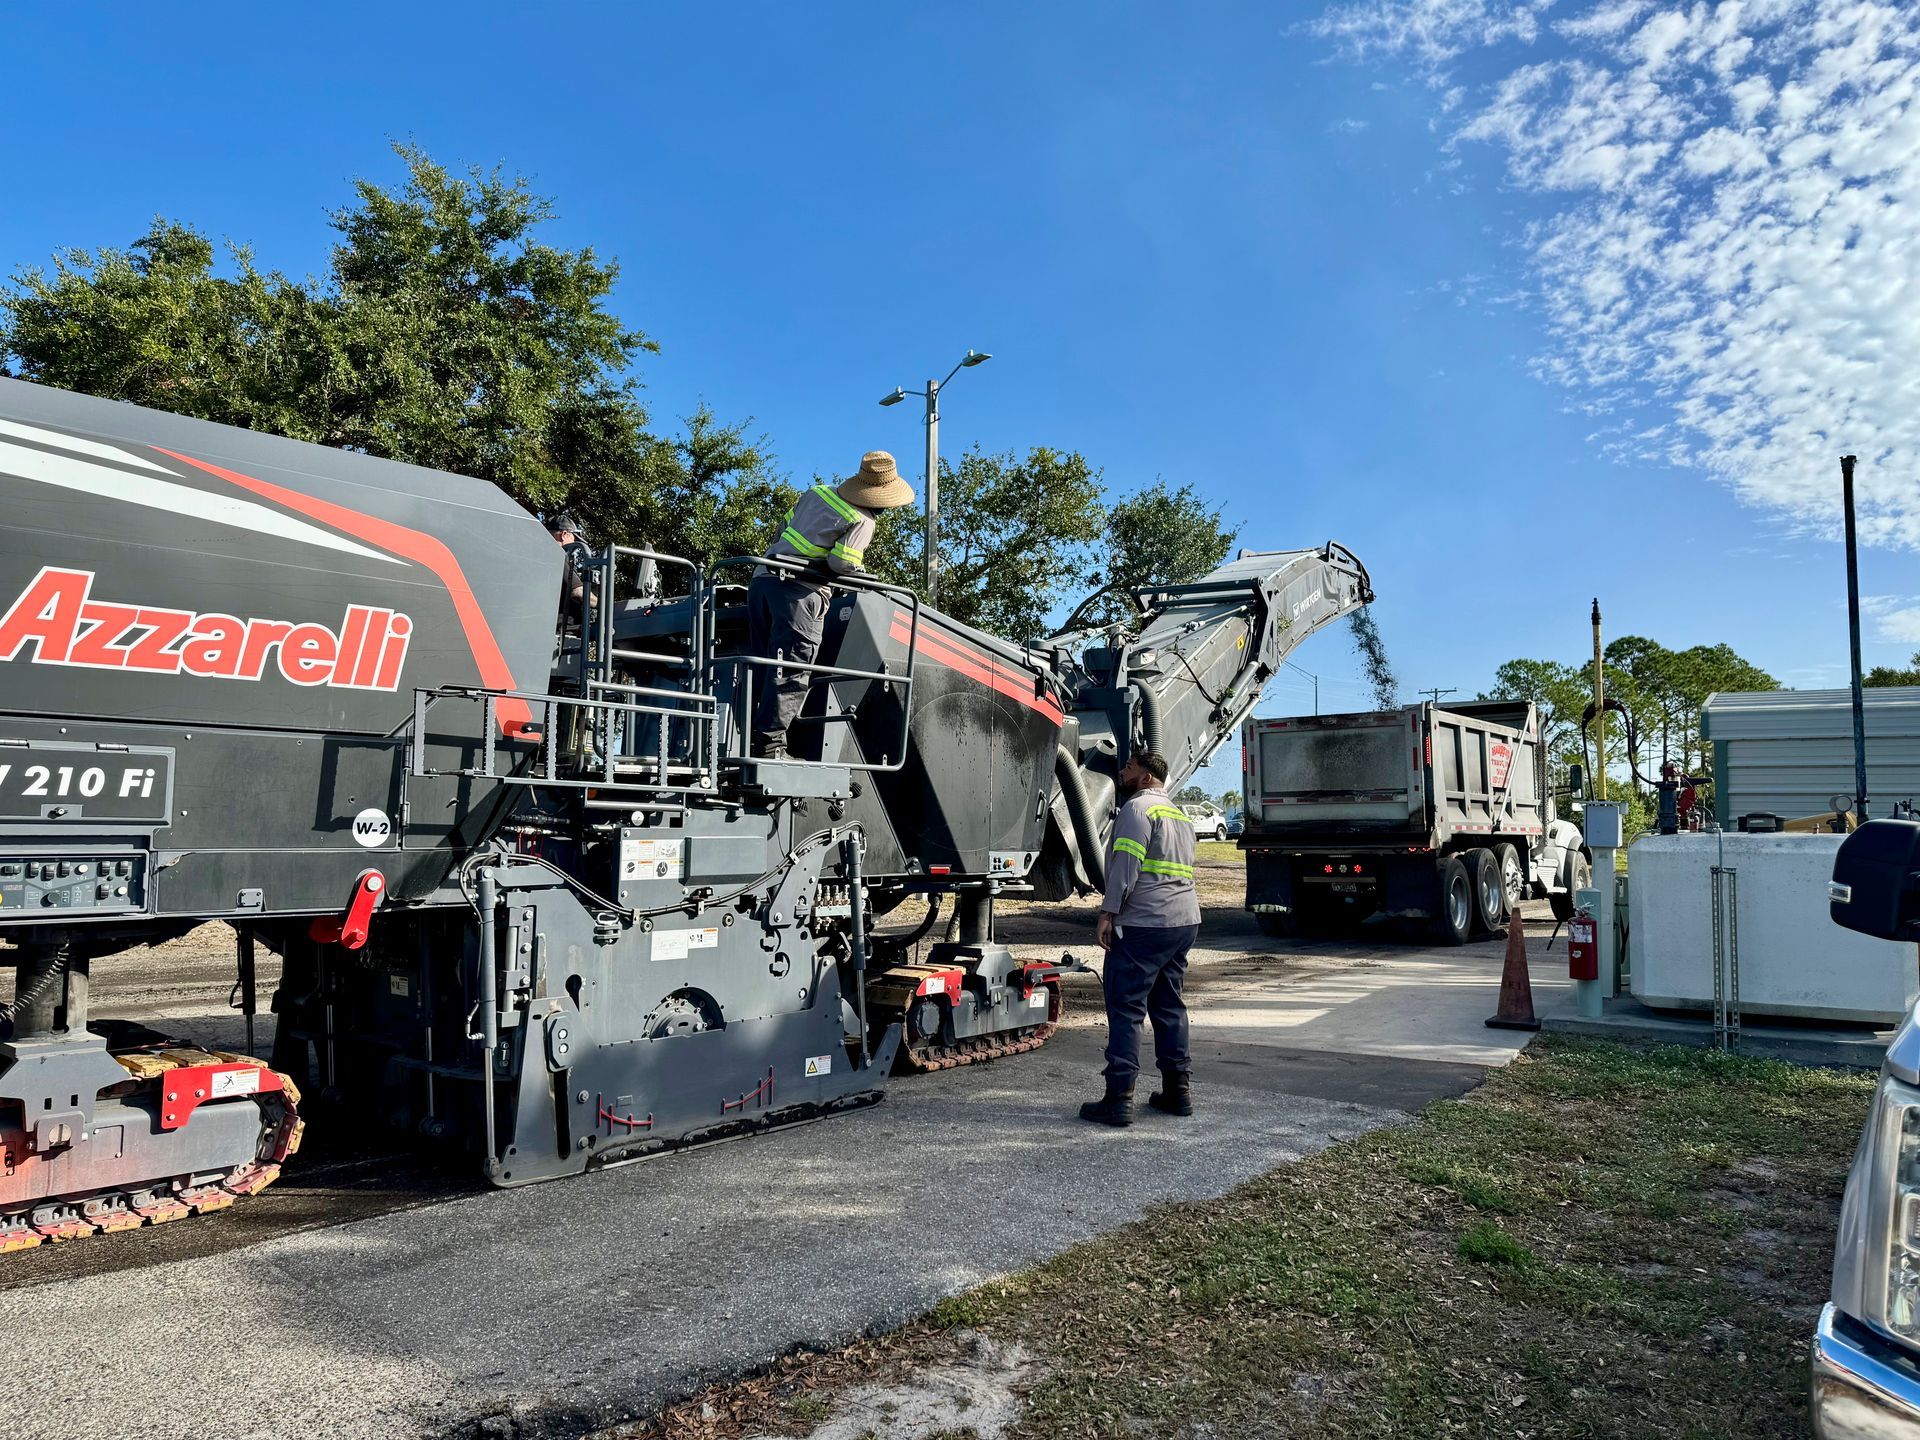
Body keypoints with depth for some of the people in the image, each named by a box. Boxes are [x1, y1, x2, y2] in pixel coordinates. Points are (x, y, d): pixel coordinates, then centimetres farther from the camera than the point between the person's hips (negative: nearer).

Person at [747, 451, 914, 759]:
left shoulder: (818, 492, 17)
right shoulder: (861, 520, -5)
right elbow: (842, 563, -11)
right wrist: (859, 567, 9)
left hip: (764, 577, 8)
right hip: (799, 590, -8)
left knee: (761, 664, 9)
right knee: (793, 667, -8)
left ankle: (749, 734, 7)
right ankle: (771, 741, -13)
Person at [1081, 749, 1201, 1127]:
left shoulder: (1138, 807, -7)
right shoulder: (1180, 813, 21)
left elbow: (1126, 865, -16)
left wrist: (1107, 913, -14)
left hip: (1144, 924, -9)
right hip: (1185, 922, 9)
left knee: (1126, 1008, -6)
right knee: (1169, 1005, 16)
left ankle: (1119, 1098, -7)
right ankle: (1177, 1090, 19)